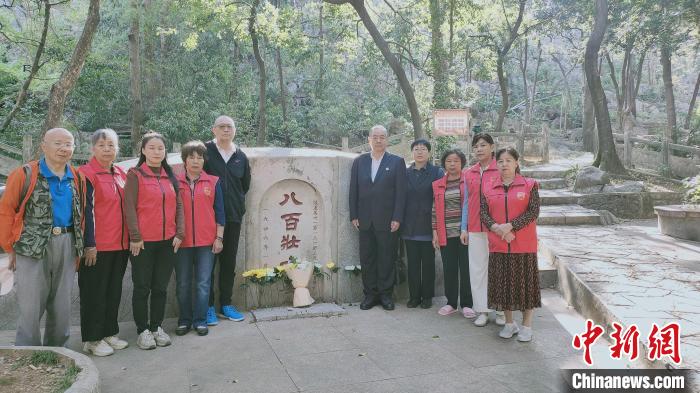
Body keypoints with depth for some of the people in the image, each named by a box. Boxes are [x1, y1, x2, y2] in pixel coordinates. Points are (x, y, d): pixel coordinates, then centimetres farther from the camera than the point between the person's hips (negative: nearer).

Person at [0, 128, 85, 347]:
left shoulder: (77, 179, 9)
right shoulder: (25, 175, -5)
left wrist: (80, 246, 9)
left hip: (67, 247, 5)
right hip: (33, 247, -4)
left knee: (61, 306, 12)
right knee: (30, 307, 0)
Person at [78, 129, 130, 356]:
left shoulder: (122, 175, 12)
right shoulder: (87, 174, -8)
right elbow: (86, 211, -12)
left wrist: (130, 238, 15)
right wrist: (89, 244, -16)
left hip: (121, 244, 7)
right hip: (97, 246, -7)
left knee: (114, 291, 14)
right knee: (94, 293, 3)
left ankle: (109, 333, 26)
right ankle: (92, 339, 14)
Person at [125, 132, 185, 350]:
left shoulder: (170, 177, 11)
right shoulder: (135, 175, -3)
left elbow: (178, 205, 11)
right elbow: (129, 207, -9)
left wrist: (179, 233, 2)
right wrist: (135, 237, -13)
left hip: (167, 241, 5)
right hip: (143, 242, -4)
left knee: (161, 287, 11)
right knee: (142, 287, 5)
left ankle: (156, 327, 24)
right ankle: (143, 330, 17)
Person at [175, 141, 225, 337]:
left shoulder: (213, 182, 4)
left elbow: (219, 212, 5)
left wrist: (219, 238, 1)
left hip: (206, 241, -1)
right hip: (181, 241, 1)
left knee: (203, 283, 3)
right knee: (183, 284, 9)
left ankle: (200, 320, 14)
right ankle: (184, 320, 21)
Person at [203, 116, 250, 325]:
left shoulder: (241, 156, 10)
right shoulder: (205, 151, -2)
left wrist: (237, 204, 12)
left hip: (233, 216, 4)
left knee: (229, 262, 10)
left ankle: (226, 304, 22)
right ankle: (208, 306, 11)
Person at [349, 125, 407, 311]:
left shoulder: (397, 162, 1)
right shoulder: (359, 161, 9)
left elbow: (400, 192, -3)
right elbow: (353, 190, 8)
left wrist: (397, 218, -9)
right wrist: (354, 216, 2)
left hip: (387, 221, -2)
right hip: (365, 220, 3)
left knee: (386, 258, 5)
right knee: (367, 259, 7)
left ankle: (385, 294, 17)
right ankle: (370, 294, 18)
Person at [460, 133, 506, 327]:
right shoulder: (469, 173, 11)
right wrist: (464, 228, 10)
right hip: (475, 229, 4)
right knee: (477, 268, 6)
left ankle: (501, 311, 14)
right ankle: (482, 310, 16)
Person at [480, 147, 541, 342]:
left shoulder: (529, 185, 0)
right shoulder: (489, 188, 8)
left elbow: (533, 212, -8)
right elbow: (484, 212, 2)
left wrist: (510, 226, -17)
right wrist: (497, 229, -15)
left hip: (524, 245, -2)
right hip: (498, 245, 3)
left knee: (525, 281, 3)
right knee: (503, 283, 8)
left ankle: (527, 325, 16)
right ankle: (509, 323, 23)